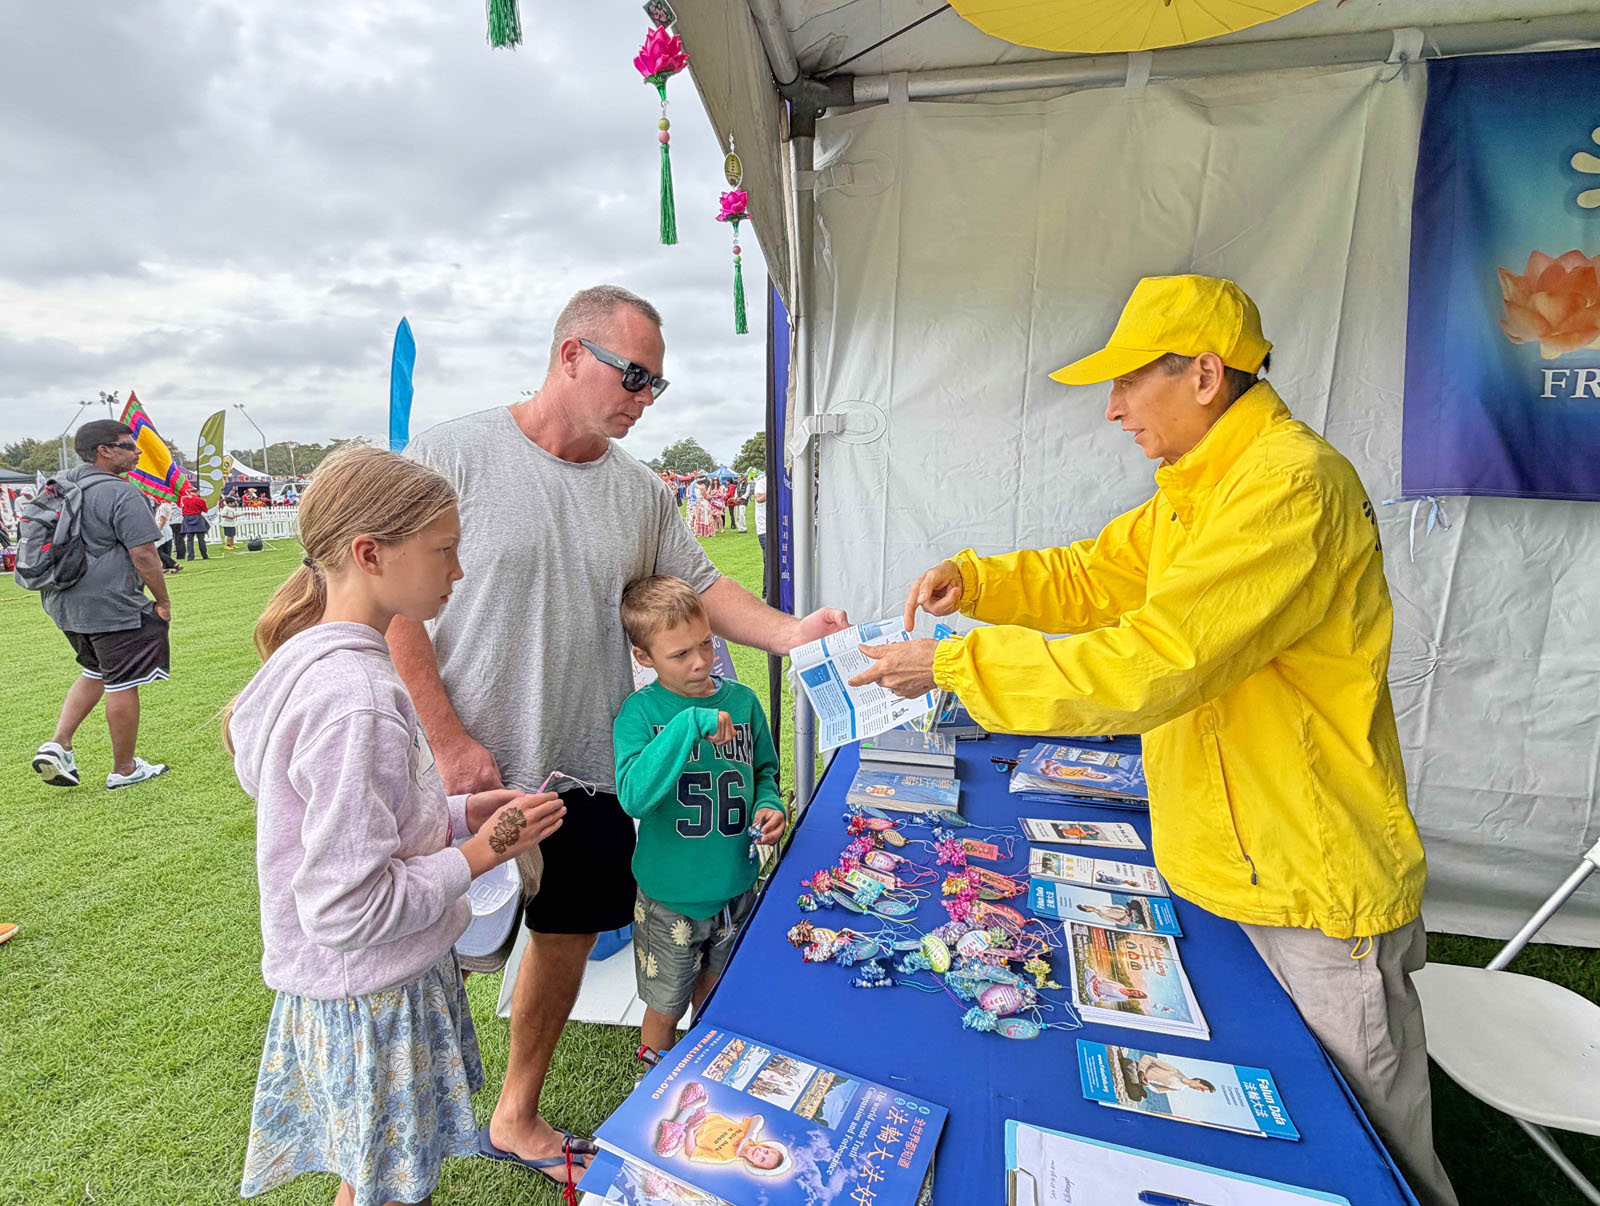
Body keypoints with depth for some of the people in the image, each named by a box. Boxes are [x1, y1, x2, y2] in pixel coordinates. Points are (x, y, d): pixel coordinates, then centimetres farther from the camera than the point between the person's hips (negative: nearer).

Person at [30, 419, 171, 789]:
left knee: (95, 673, 26)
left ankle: (58, 744, 15)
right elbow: (143, 555, -20)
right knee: (123, 685, 3)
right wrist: (163, 601, -9)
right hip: (112, 606, -9)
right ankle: (124, 769, 14)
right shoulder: (121, 494, -17)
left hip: (65, 604, 9)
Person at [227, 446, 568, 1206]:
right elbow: (350, 908, -29)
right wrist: (482, 853, -18)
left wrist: (461, 813, 0)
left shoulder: (317, 659, -1)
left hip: (357, 982, 8)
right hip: (373, 999, -8)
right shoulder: (352, 700, -32)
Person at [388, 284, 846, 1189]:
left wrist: (789, 632, -10)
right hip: (469, 778, -4)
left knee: (567, 936, 16)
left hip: (588, 773, 5)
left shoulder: (640, 489, 4)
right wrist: (451, 744, -13)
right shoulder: (455, 454, -11)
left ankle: (516, 1118, 42)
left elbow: (700, 587, 7)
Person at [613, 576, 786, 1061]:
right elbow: (633, 797, -32)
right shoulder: (640, 712, -17)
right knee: (665, 1008, 18)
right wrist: (690, 724, -38)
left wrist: (769, 805, -11)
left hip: (736, 887, 3)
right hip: (671, 897, -3)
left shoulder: (742, 700, -7)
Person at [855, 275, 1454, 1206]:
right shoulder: (1199, 488, 8)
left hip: (1317, 886, -9)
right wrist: (975, 579, -5)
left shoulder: (1291, 485, -25)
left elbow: (1148, 665, -32)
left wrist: (954, 664, -26)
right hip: (1237, 861, 9)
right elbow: (1093, 578, 13)